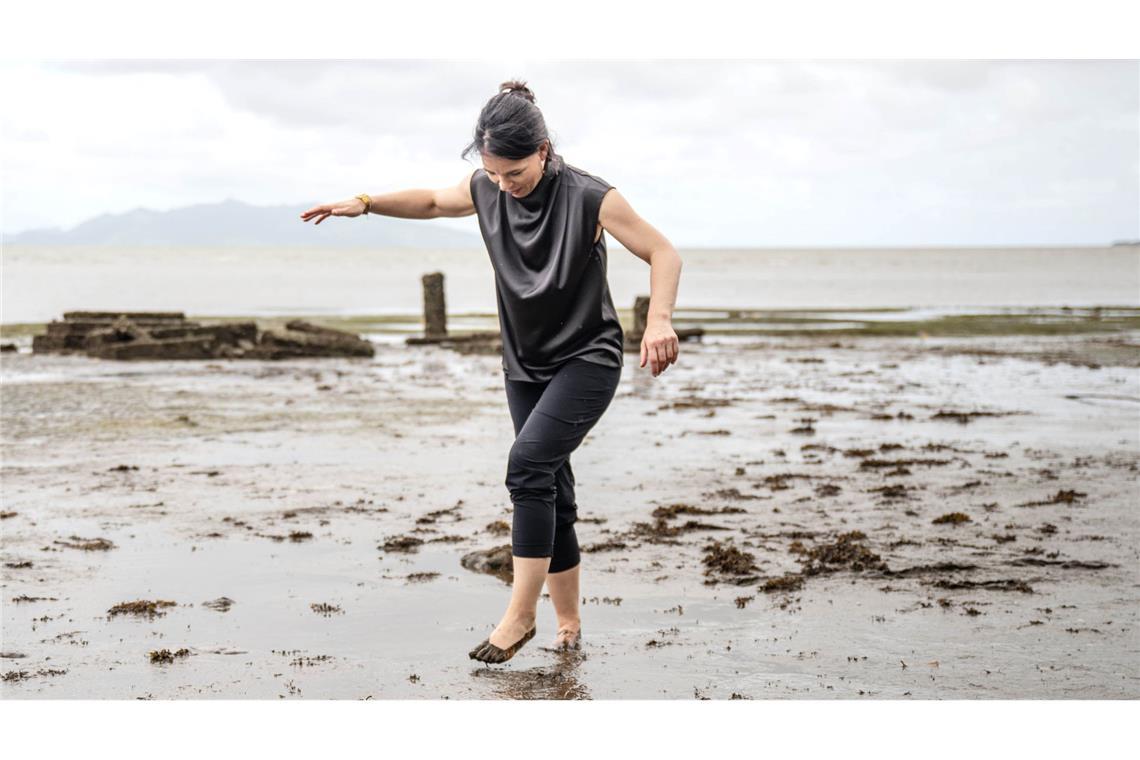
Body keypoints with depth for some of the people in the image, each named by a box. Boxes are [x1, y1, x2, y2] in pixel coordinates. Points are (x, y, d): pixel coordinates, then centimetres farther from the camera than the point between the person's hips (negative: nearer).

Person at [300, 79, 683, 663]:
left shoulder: (589, 198, -19)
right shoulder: (485, 191, -3)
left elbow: (663, 253, -14)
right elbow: (433, 201, 18)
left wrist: (659, 320, -30)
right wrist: (365, 203, 7)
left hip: (587, 359, -6)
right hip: (526, 365, 6)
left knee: (528, 463, -24)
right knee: (550, 494, 6)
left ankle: (521, 614, -18)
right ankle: (568, 625, 16)